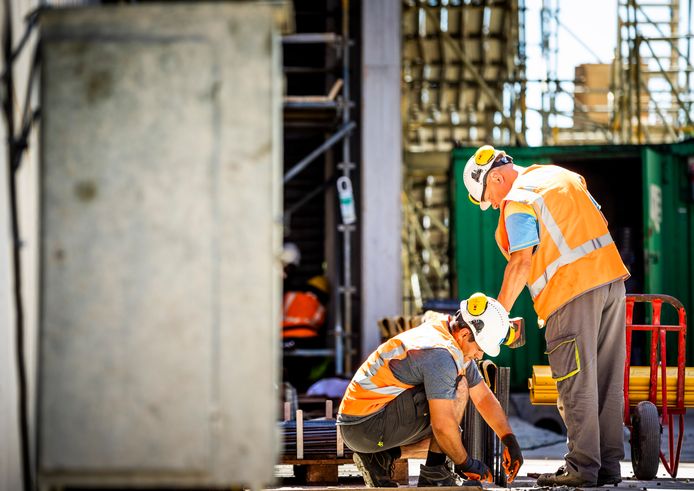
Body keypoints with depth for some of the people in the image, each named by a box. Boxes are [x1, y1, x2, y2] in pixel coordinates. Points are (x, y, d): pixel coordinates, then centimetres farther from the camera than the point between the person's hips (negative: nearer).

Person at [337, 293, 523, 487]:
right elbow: (442, 426, -26)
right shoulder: (440, 354, -23)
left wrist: (510, 441, 11)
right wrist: (466, 464, -12)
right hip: (366, 425, -10)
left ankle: (380, 457, 10)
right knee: (458, 388, -15)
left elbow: (484, 397, 18)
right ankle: (434, 473, -11)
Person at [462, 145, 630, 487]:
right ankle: (609, 465, 13)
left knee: (576, 386, -3)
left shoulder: (518, 201, -7)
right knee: (607, 382, 10)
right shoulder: (564, 176, 18)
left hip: (573, 292, -8)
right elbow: (599, 224, 21)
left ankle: (582, 468, -3)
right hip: (611, 278, 8)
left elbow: (521, 264, -13)